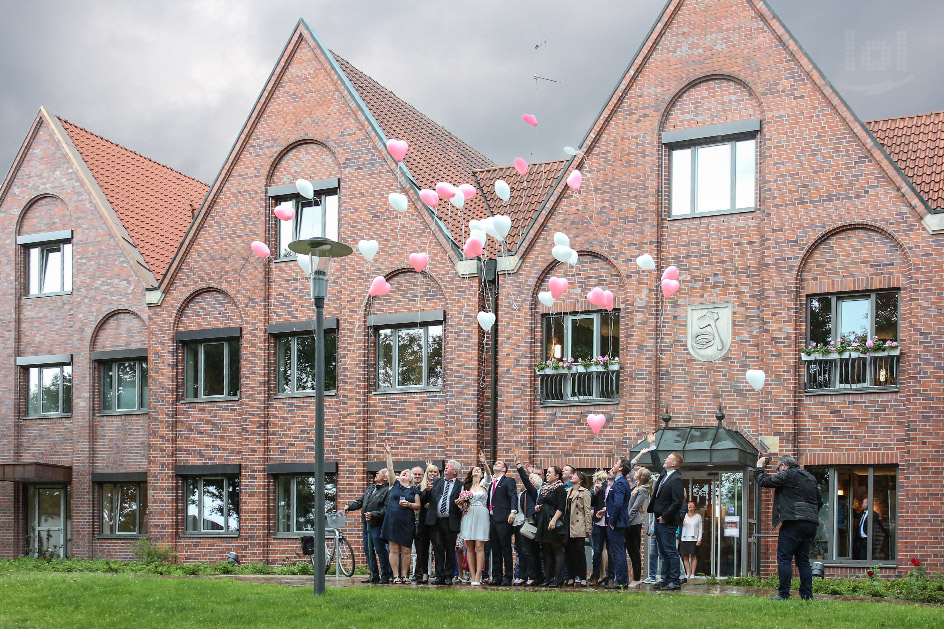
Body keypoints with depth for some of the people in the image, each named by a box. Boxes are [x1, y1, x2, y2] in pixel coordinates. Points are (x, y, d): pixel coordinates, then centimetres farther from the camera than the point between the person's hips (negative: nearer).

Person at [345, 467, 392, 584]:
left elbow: (386, 509, -18)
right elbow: (360, 502, 23)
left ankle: (385, 575, 4)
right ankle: (374, 575, 19)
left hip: (377, 525, -9)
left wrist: (373, 514, -25)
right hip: (367, 524, 9)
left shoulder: (387, 490, -10)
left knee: (380, 550, -4)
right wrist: (349, 506, 8)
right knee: (368, 550, 11)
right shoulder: (370, 488, 18)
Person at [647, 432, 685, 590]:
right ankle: (668, 579, 21)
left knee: (671, 551, -6)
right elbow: (656, 463, 32)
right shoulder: (665, 473, 11)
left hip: (667, 522, -10)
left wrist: (665, 516, -17)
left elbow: (677, 502, -23)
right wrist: (652, 445, 31)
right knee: (664, 552, 14)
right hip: (659, 520, 10)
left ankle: (675, 581, -3)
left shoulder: (676, 480, -18)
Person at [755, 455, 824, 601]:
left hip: (794, 522, -8)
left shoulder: (787, 475, -3)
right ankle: (807, 594, 9)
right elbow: (819, 502, 24)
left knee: (784, 558, -4)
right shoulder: (811, 477, 20)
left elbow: (763, 482, 0)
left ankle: (783, 594, -8)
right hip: (812, 523, 8)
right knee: (803, 560, 12)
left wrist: (759, 467, 15)